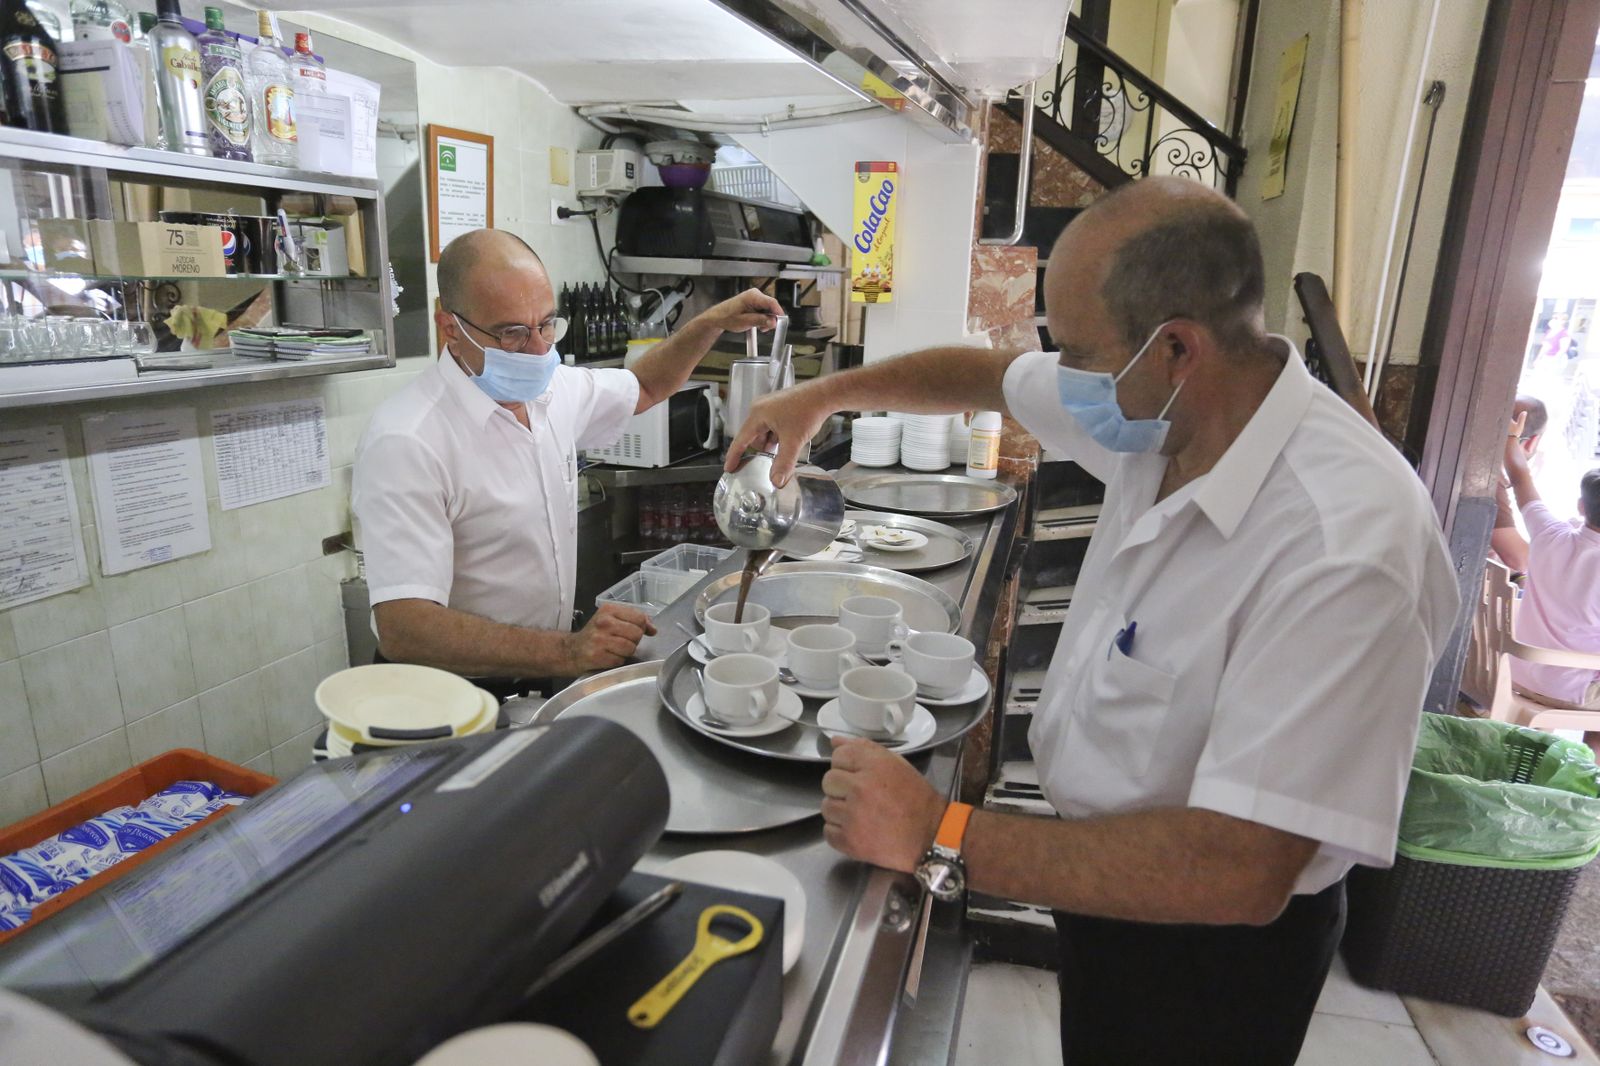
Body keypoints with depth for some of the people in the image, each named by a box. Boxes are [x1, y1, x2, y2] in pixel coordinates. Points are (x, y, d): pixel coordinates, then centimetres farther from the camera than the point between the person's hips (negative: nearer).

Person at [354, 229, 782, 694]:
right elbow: (402, 630, -29)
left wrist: (714, 322, 8)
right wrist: (567, 652, -38)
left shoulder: (550, 388, 2)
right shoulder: (407, 442, -22)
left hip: (545, 678, 7)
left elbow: (645, 386, 23)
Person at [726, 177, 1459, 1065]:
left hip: (1210, 940, -6)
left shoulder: (1348, 550, -35)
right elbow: (990, 375, 7)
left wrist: (940, 838, -35)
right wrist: (823, 396, 10)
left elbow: (1240, 871, -36)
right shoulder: (1163, 408, -11)